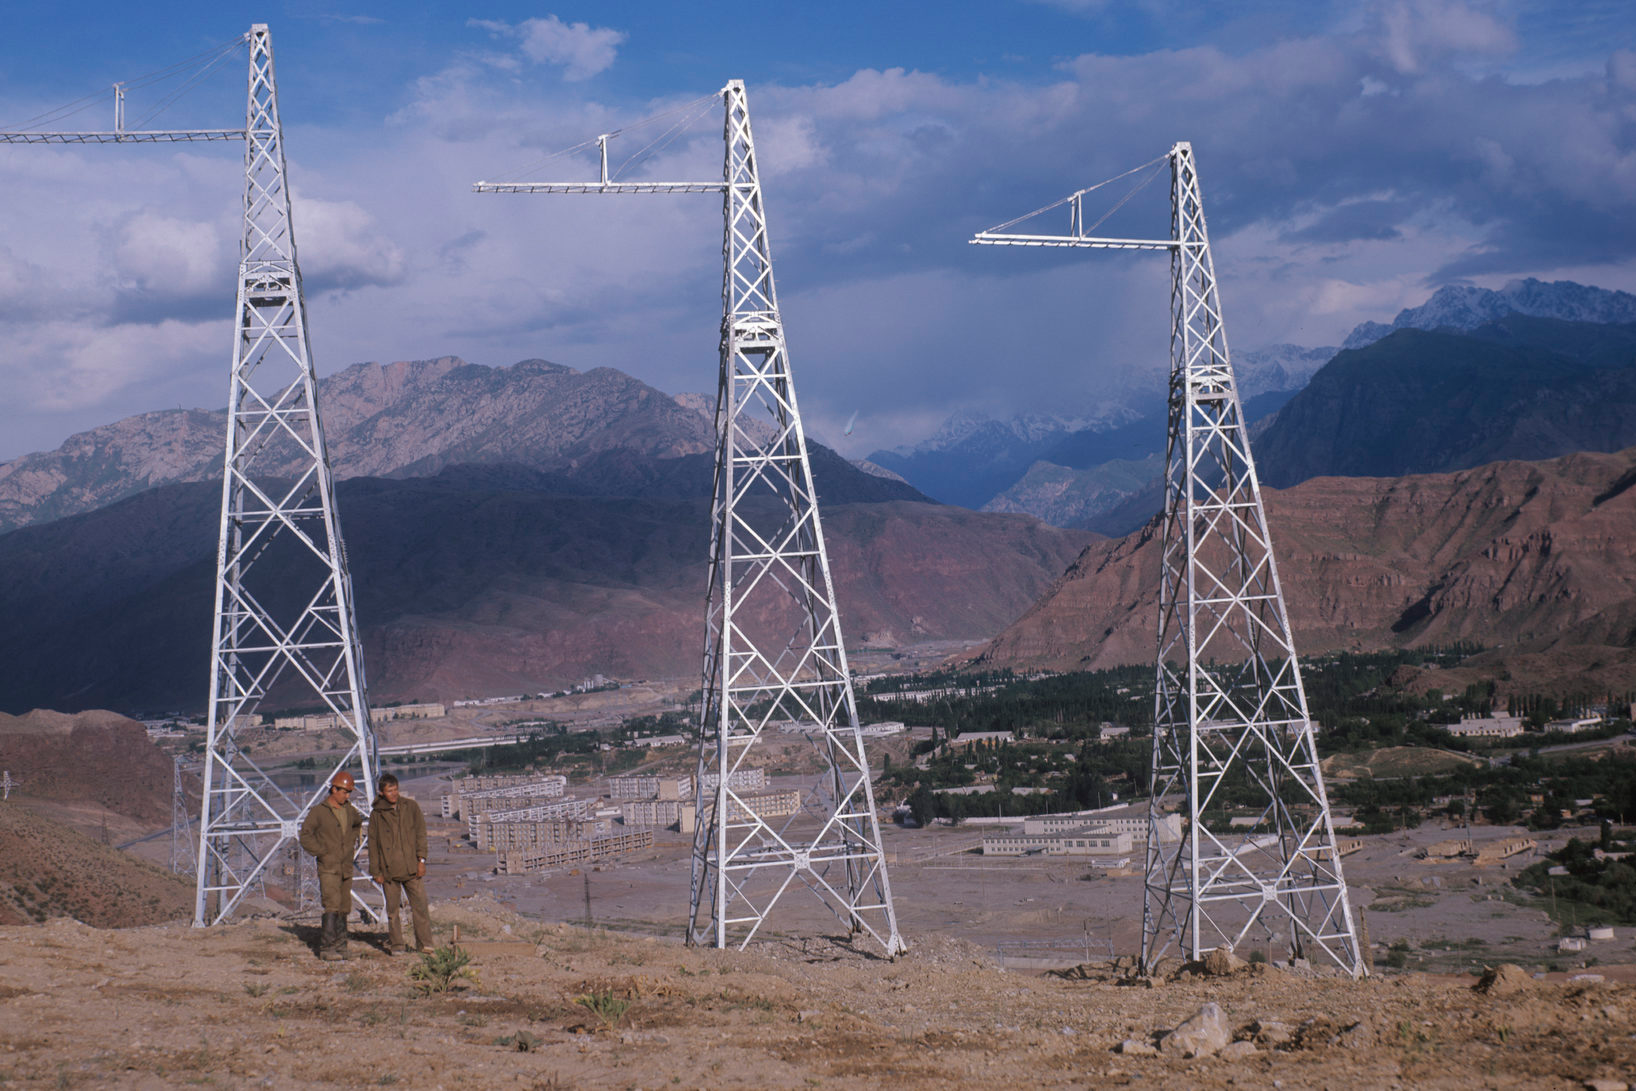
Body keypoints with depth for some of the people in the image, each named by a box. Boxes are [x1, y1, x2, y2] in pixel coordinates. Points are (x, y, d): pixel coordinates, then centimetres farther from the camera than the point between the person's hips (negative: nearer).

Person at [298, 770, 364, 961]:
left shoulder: (349, 810, 10)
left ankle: (340, 946, 17)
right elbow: (305, 836, -7)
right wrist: (323, 853, -12)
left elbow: (358, 823, 32)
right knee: (332, 906, -16)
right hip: (328, 868, -6)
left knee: (344, 908, 8)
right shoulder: (318, 812, -6)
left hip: (346, 868, 6)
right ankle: (326, 948, -17)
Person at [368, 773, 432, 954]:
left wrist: (421, 860, -2)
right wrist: (376, 871, 3)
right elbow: (373, 844, 7)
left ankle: (424, 944, -1)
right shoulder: (376, 814, 5)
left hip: (411, 867, 0)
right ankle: (396, 944, 12)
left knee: (419, 904, -5)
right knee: (392, 908, 3)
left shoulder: (411, 807, 6)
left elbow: (420, 834, 6)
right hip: (389, 869, 0)